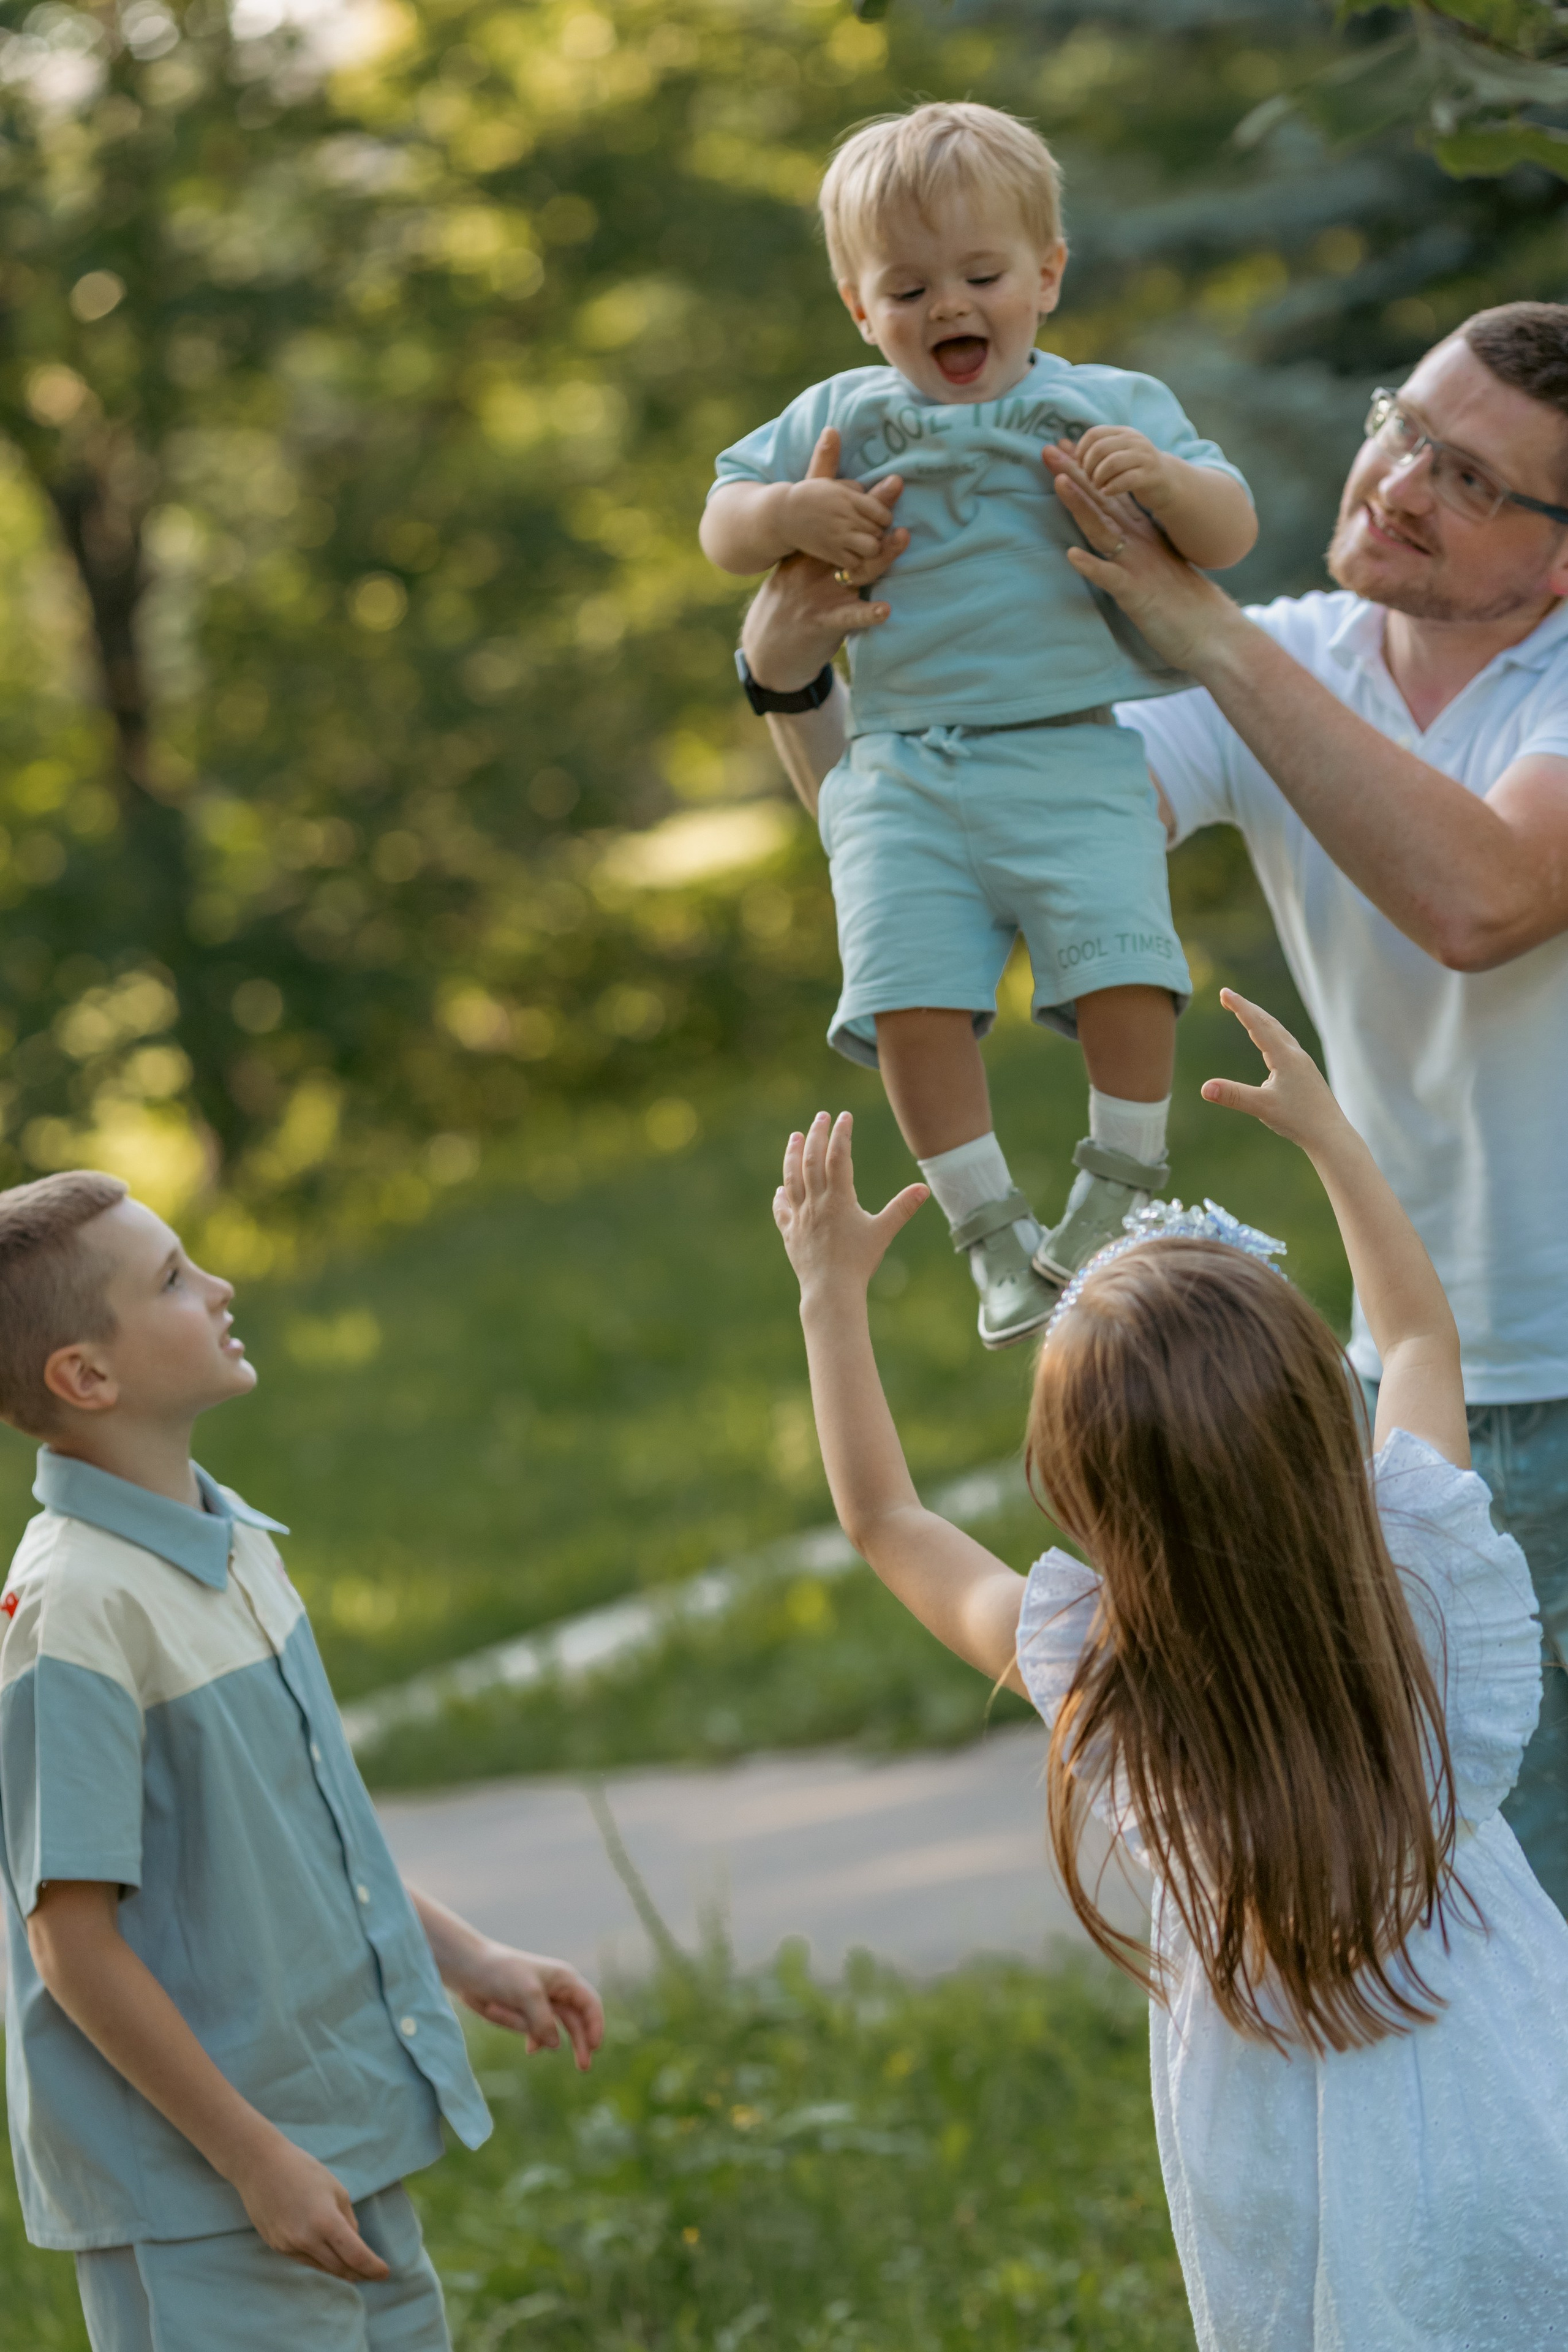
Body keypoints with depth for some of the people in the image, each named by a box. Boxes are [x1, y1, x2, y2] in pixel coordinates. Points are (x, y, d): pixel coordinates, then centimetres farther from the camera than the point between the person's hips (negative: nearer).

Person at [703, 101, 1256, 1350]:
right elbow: (721, 522, 18)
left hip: (1071, 751, -1)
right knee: (911, 998, -14)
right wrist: (785, 516, -5)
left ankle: (1120, 1191, 1)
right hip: (900, 771, 2)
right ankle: (993, 1229, -1)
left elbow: (1231, 532, 5)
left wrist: (1167, 482, -17)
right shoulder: (842, 418, 14)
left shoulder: (1109, 408, 8)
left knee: (1124, 966, -19)